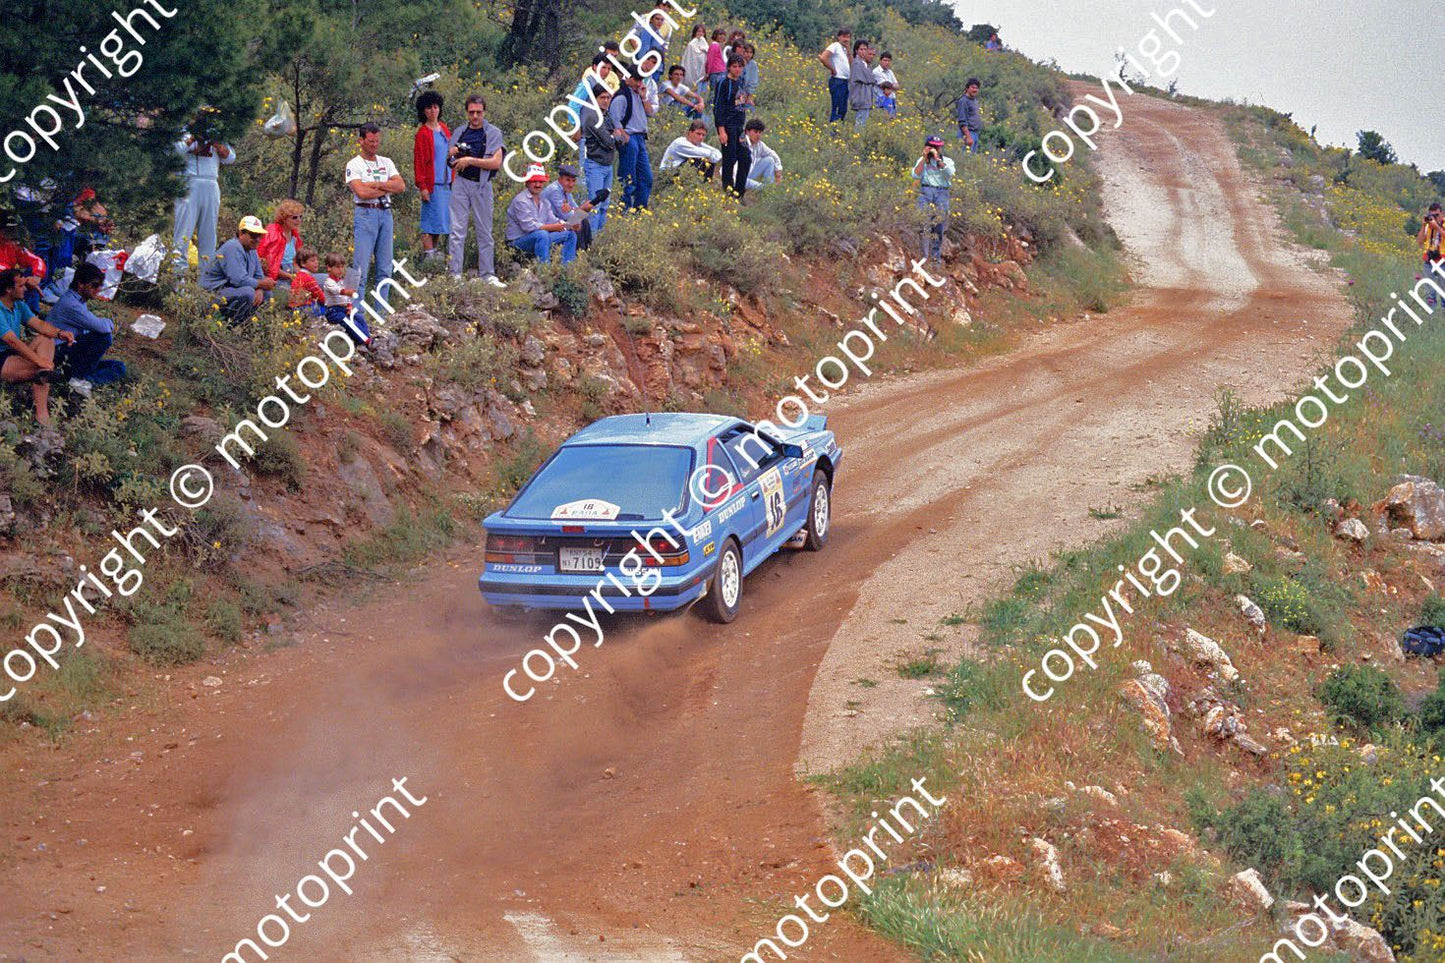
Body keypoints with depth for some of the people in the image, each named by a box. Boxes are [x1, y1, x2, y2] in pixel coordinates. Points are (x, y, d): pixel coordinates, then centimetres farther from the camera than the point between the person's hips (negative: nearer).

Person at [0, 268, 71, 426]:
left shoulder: (19, 306, 9)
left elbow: (38, 324, 1)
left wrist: (59, 333, -20)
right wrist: (39, 360, -29)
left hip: (16, 353, 9)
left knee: (46, 339, -11)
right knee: (46, 365, -24)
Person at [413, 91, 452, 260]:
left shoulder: (444, 129, 14)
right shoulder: (422, 133, -6)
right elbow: (418, 161, -8)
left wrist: (453, 180, 14)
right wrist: (422, 186, -14)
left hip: (446, 182, 7)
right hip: (432, 183, -7)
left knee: (441, 219, 10)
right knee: (431, 220, -7)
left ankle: (434, 251, 19)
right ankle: (428, 254, -5)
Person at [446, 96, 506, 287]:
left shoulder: (493, 133, 1)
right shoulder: (459, 133, 11)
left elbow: (496, 163, -11)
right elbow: (449, 161, 18)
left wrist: (470, 160, -15)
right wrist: (451, 154, -5)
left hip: (482, 185, -2)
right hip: (461, 183, 2)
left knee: (485, 232, 6)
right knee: (457, 230, -4)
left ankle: (488, 275, 12)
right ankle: (455, 274, -5)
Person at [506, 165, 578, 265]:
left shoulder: (543, 201, 15)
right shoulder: (520, 200, -14)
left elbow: (552, 221, 6)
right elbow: (529, 226, -24)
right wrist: (554, 227, -25)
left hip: (538, 239, 9)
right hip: (518, 242, -9)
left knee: (570, 234, 5)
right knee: (542, 234, -37)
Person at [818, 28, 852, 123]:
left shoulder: (844, 49, 19)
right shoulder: (835, 46, -7)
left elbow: (850, 65, 13)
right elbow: (823, 58, -22)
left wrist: (848, 50, 5)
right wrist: (832, 70, -13)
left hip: (845, 82, 9)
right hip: (837, 81, -9)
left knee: (843, 109, 10)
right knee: (837, 108, -11)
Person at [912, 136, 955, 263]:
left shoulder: (947, 160, 13)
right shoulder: (922, 160, 14)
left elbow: (949, 173, -8)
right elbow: (916, 175, -1)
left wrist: (937, 159, -11)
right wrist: (924, 158, -4)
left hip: (942, 194, 1)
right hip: (926, 192, -1)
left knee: (939, 225, 0)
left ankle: (936, 256, 7)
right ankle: (923, 255, -15)